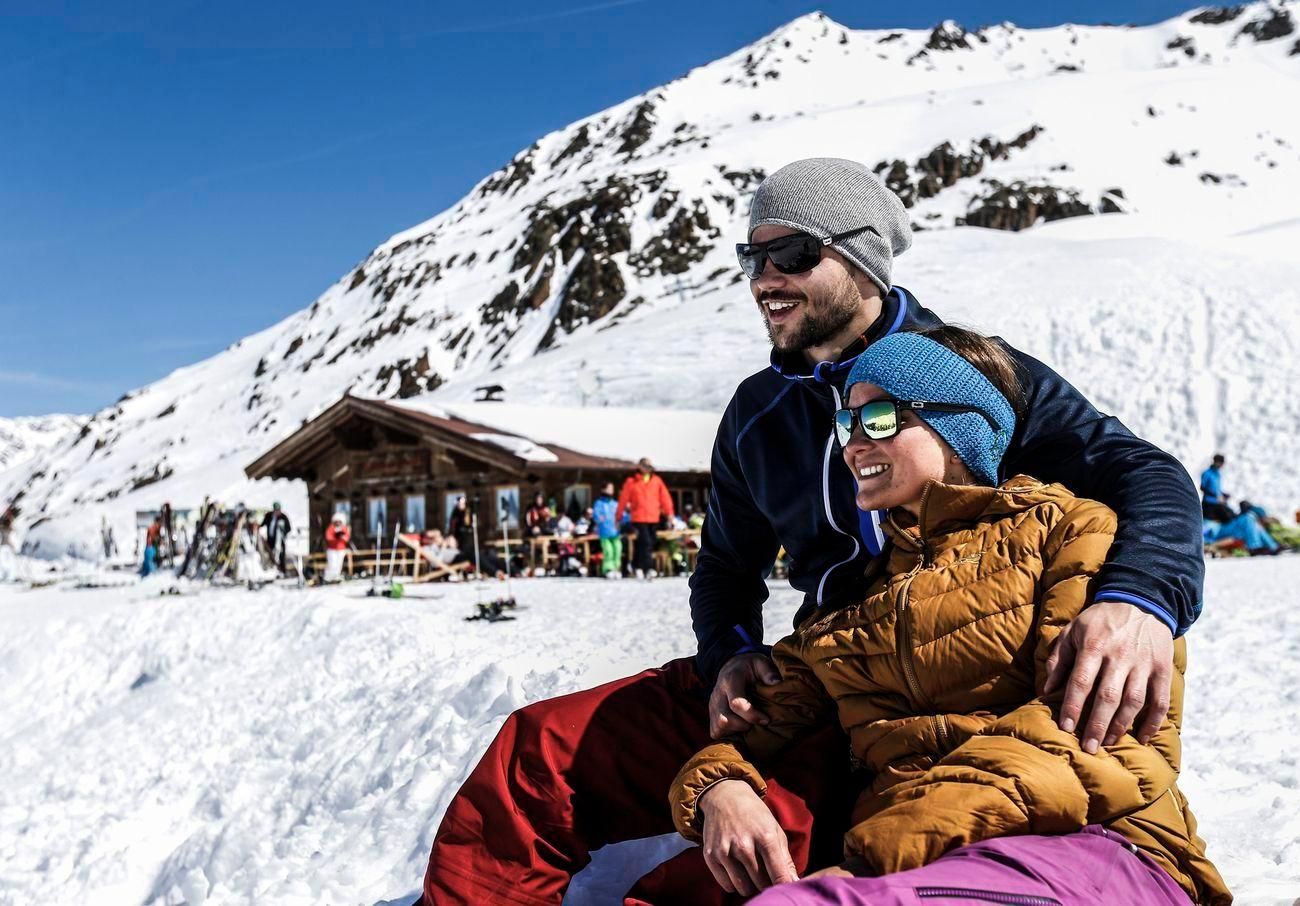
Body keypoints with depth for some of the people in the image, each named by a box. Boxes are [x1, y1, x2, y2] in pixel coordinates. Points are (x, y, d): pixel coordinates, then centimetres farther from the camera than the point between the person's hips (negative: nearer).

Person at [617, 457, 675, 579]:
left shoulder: (657, 481, 9)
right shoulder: (631, 482, 3)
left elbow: (665, 496, 5)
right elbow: (623, 499, 6)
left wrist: (669, 512, -4)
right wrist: (619, 517, 8)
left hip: (654, 518, 4)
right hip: (639, 518, -4)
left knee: (650, 544, 10)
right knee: (645, 542, -16)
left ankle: (638, 566, 26)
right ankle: (649, 568, -20)